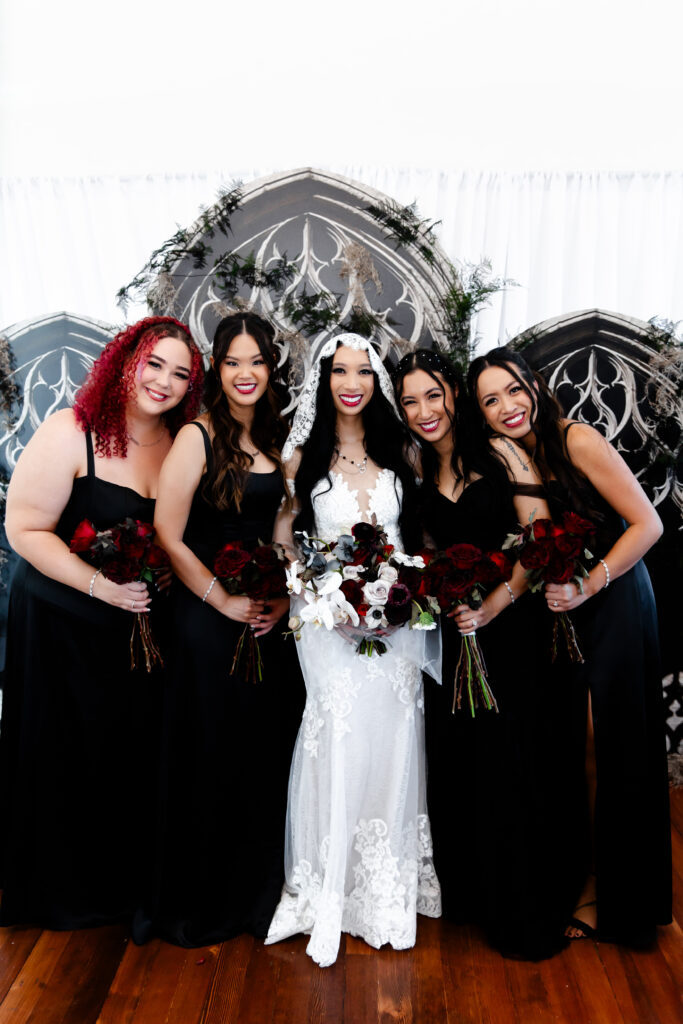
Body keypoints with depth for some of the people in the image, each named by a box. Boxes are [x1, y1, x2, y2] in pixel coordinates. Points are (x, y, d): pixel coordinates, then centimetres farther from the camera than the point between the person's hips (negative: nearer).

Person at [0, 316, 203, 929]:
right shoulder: (71, 433, -15)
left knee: (132, 749, 16)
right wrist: (99, 585, -24)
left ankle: (121, 875, 42)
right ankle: (61, 888, 39)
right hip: (60, 624, -4)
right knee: (65, 756, 12)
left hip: (141, 622, 5)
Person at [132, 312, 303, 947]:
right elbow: (169, 537, -14)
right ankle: (200, 905, 32)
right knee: (211, 758, 7)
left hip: (268, 618, 6)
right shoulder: (197, 437, -11)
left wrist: (283, 596, -1)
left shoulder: (276, 441, 8)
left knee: (266, 752, 14)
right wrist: (225, 602, -11)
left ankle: (255, 891, 38)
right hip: (208, 620, -6)